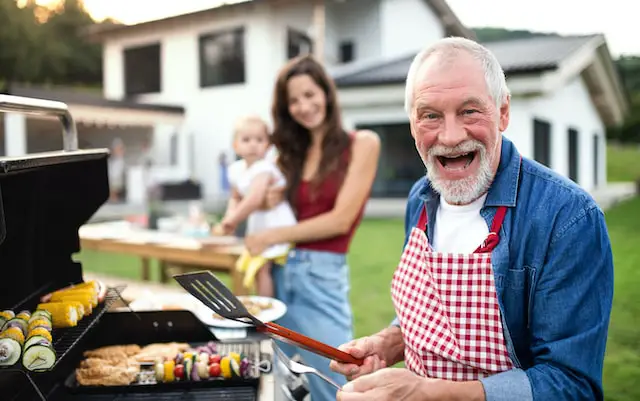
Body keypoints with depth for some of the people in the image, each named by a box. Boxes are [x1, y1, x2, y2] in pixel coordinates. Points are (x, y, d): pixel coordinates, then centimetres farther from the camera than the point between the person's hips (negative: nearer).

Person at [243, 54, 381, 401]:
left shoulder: (361, 144, -2)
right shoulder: (292, 153, 13)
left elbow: (341, 219, -9)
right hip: (281, 274, 5)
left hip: (322, 276, -5)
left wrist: (272, 237, -6)